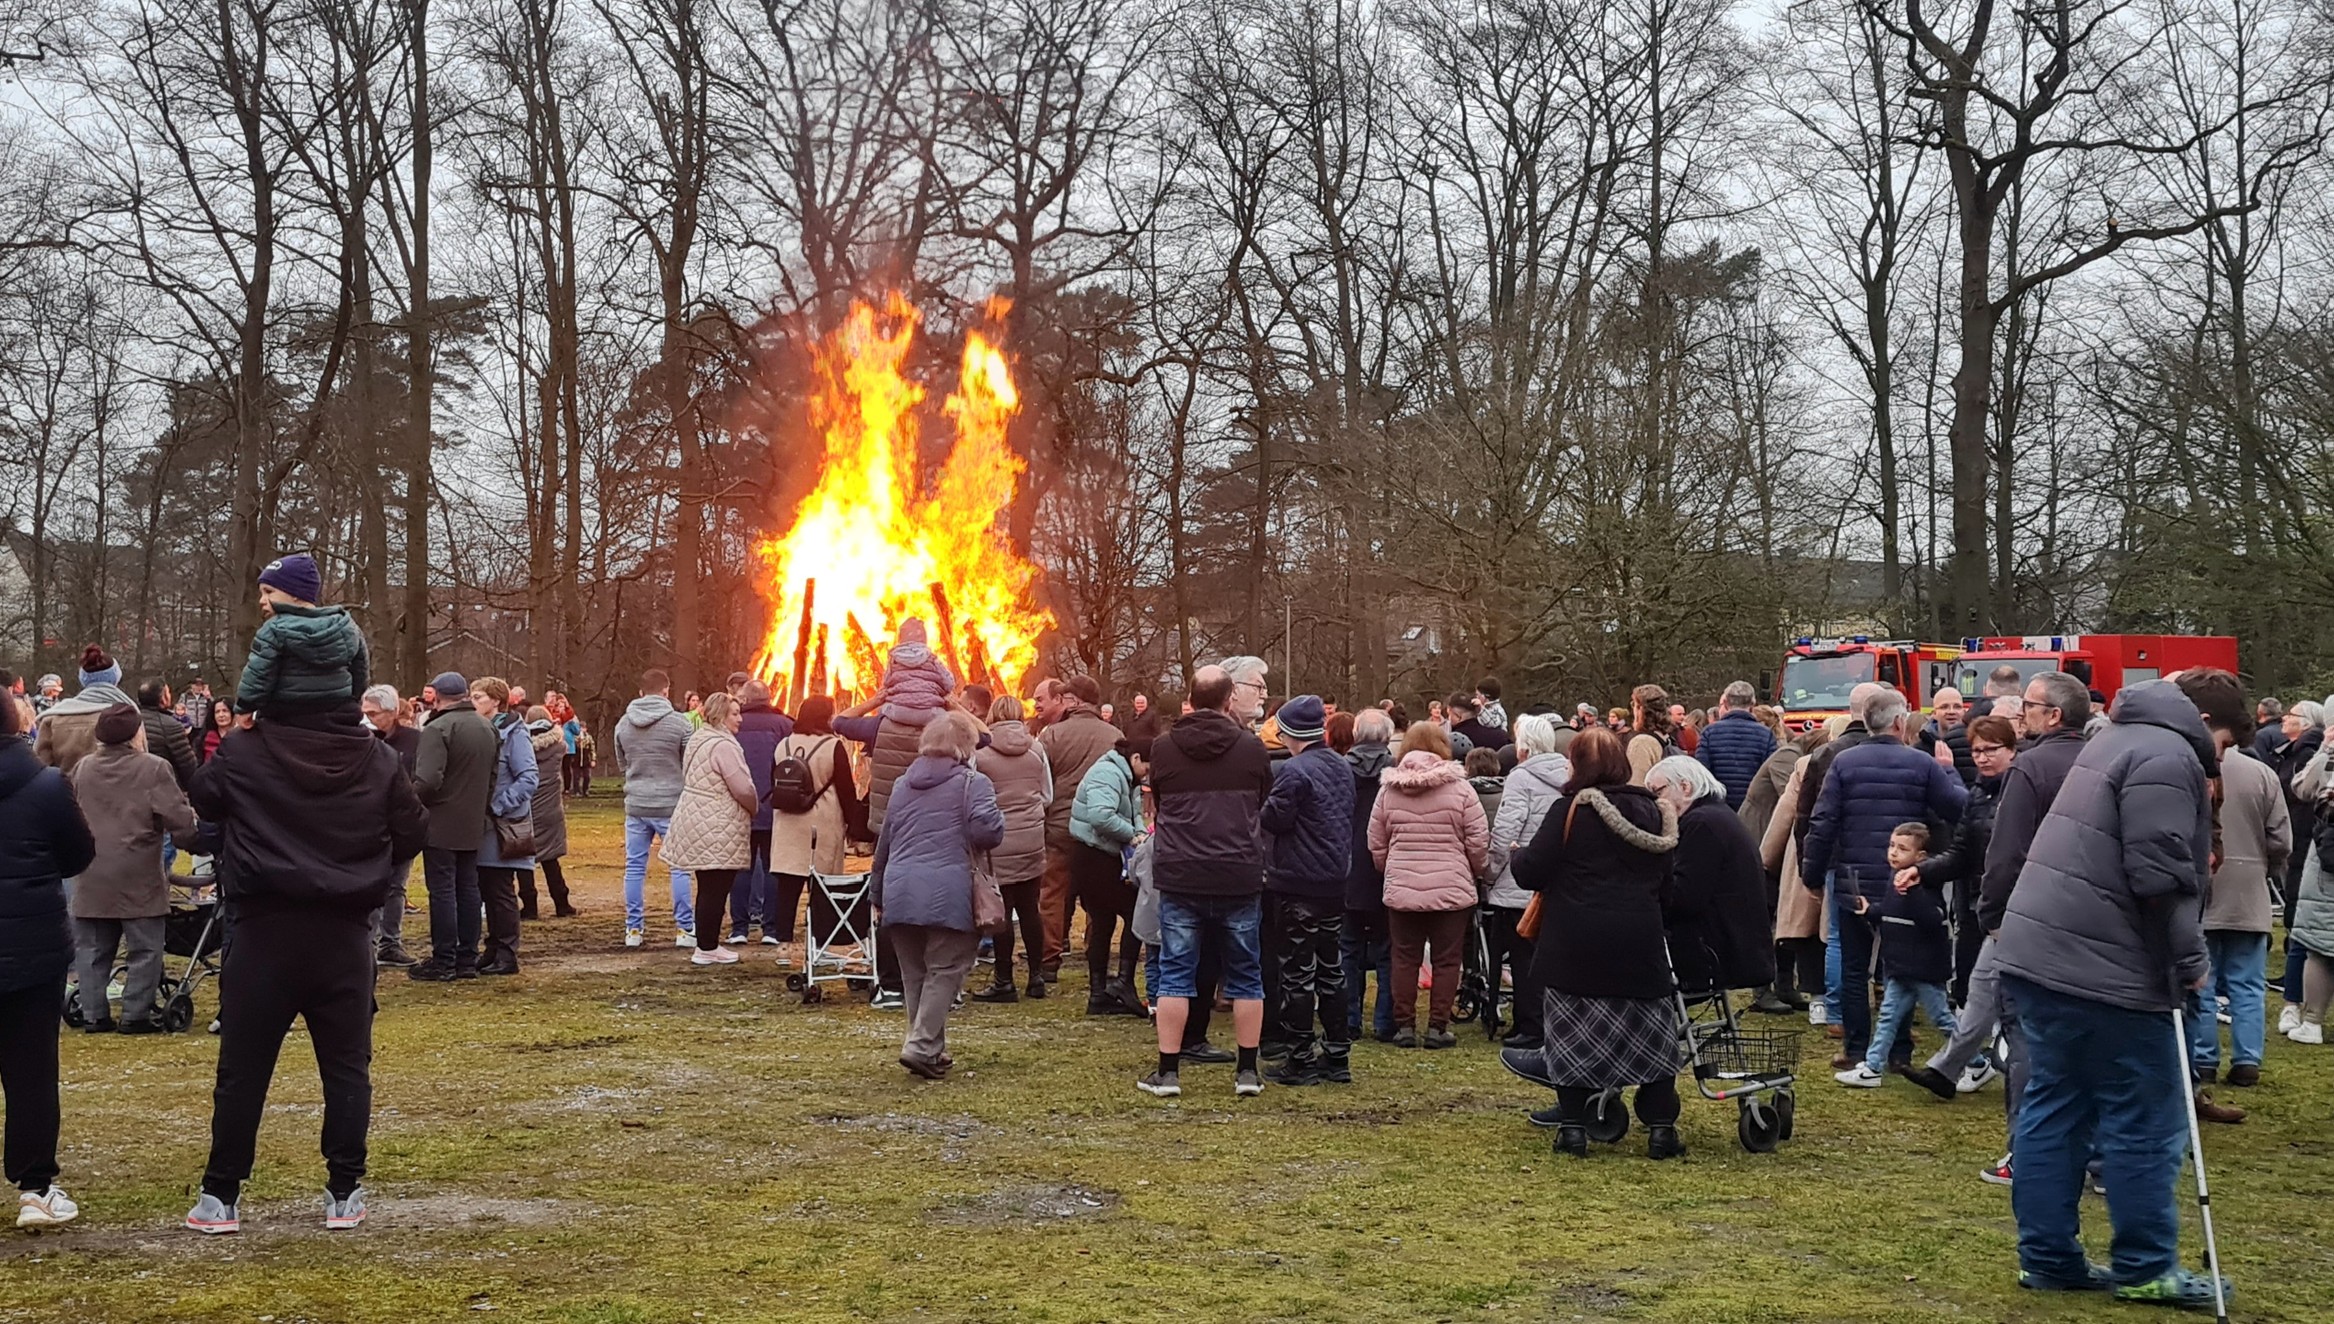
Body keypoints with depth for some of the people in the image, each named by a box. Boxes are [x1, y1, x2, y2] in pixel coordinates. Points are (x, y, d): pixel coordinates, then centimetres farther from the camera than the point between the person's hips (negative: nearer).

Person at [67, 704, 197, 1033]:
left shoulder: (81, 769, 6)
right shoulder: (154, 768, -10)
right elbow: (179, 819, -15)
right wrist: (191, 815, 6)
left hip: (92, 878, 5)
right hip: (139, 878, -5)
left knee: (92, 949, 12)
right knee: (145, 950, 3)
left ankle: (93, 1014, 13)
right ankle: (136, 1015, 2)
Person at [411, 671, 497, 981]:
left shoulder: (438, 729, -17)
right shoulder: (487, 729, 10)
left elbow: (427, 781, -24)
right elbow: (492, 778, 17)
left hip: (441, 824, -7)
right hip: (473, 825, 7)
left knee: (442, 891, -3)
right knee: (468, 888, 12)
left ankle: (443, 961, 0)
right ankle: (467, 959, 16)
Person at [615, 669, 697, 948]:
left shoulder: (623, 724, 2)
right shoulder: (679, 723, -11)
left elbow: (621, 764, 14)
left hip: (636, 805, 3)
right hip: (671, 805, -3)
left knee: (635, 867, 10)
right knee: (680, 866, 5)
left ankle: (634, 929, 14)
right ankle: (684, 929, 5)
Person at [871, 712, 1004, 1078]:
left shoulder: (904, 784, 20)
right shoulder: (971, 782, 0)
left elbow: (884, 844, 23)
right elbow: (987, 830, -15)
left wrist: (879, 893, 31)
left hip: (899, 892, 6)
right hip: (947, 893, -6)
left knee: (914, 973, 14)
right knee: (945, 970, 0)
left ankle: (929, 1048, 18)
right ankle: (922, 1045, -10)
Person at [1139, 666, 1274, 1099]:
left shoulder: (1163, 749, -1)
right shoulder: (1251, 748, -3)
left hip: (1179, 877, 0)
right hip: (1240, 878, 0)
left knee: (1175, 975, 7)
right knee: (1245, 976, 11)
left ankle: (1168, 1072, 7)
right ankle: (1247, 1071, 14)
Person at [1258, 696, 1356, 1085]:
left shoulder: (1293, 771, -17)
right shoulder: (1342, 767, 10)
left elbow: (1273, 819, -18)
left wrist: (1265, 804, 1)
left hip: (1298, 883, -8)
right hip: (1335, 880, 8)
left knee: (1298, 972, -1)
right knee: (1331, 968, 14)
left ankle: (1301, 1060, 3)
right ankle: (1337, 1056, 18)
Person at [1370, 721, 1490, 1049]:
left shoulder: (1389, 789, 2)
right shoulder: (1459, 788, -6)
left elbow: (1376, 844, 7)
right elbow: (1478, 842, -4)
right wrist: (1480, 869, 15)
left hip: (1401, 889, 2)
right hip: (1451, 888, -2)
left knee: (1405, 959, 10)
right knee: (1446, 960, 7)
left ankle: (1404, 1025, 14)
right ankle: (1437, 1027, 9)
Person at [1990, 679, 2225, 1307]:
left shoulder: (2121, 740, 19)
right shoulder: (2166, 757, -13)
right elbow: (2160, 876, -20)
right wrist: (2189, 960, -9)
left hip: (2039, 955, 10)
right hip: (2102, 971, -10)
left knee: (2055, 1106, 12)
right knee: (2144, 1120, 1)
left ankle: (2047, 1256, 16)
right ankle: (2145, 1268, 9)